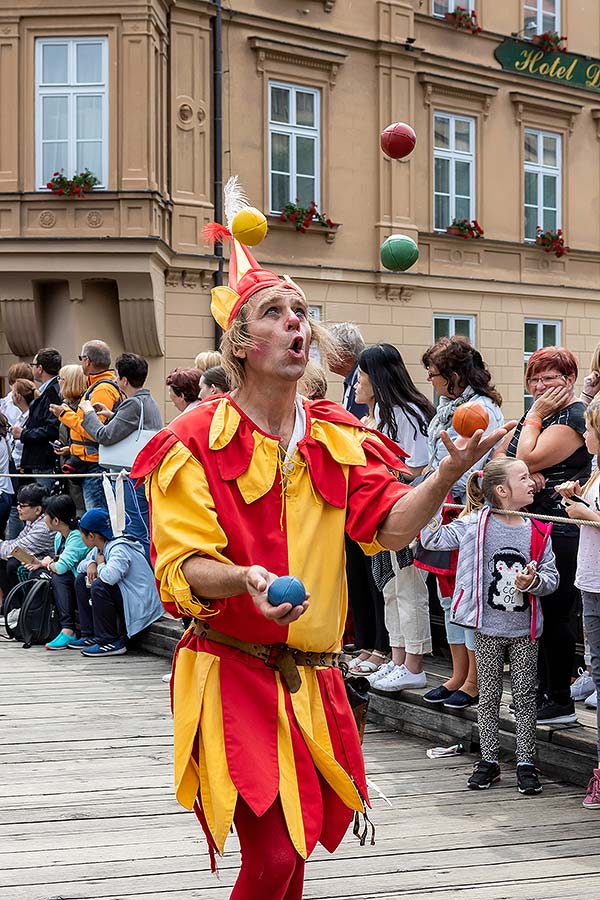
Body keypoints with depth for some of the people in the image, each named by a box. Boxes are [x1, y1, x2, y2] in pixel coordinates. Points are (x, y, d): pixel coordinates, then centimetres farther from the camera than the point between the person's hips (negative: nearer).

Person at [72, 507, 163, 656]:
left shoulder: (119, 549, -21)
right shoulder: (99, 548, 9)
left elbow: (109, 576, -39)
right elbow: (81, 565, 23)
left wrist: (100, 564, -15)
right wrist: (90, 564, -3)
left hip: (140, 604, -10)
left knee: (99, 586, -30)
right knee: (81, 580, 12)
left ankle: (111, 642, -22)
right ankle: (90, 635, 10)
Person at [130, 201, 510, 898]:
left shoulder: (338, 440, 7)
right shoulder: (197, 443, -8)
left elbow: (390, 526, -6)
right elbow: (182, 566, -12)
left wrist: (447, 475, -24)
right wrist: (244, 579, -33)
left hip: (311, 680, 5)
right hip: (232, 671, -5)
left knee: (294, 843, 12)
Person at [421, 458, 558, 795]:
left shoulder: (538, 532, 0)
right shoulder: (476, 524, -5)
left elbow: (551, 577, 4)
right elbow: (433, 538, -1)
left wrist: (533, 582, -17)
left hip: (525, 630, 1)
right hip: (489, 629, -1)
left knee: (525, 695, 4)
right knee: (489, 696, 8)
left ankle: (526, 762, 12)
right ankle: (490, 760, 17)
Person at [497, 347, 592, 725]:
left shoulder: (573, 418, -12)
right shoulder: (536, 416, 17)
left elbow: (529, 459, -21)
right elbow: (500, 458, 12)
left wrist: (535, 417, -9)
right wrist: (526, 475, -7)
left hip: (561, 534, -9)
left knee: (554, 615, -5)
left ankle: (561, 701, 3)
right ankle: (542, 691, 21)